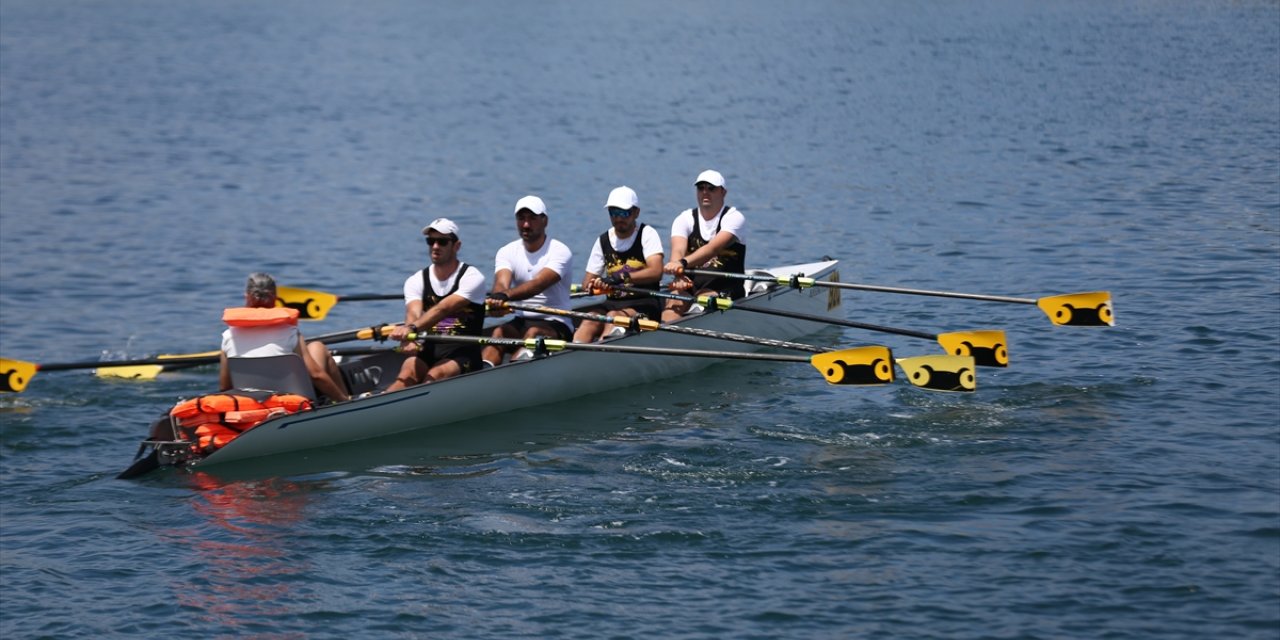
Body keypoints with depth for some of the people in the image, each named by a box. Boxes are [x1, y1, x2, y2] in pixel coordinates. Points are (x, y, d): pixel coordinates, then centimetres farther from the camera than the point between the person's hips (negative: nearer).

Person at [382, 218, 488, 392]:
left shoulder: (472, 277, -4)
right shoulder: (416, 281, 10)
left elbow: (443, 309, -21)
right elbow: (413, 314, -10)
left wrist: (412, 328, -37)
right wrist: (408, 339, -34)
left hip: (461, 355, -3)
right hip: (428, 353, 3)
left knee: (435, 374, -33)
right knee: (409, 369, -28)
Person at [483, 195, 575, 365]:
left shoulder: (560, 252, -7)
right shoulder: (507, 252, 6)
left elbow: (539, 284, -26)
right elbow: (501, 283, -14)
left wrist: (506, 296, -44)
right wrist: (498, 299, -40)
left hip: (556, 326, -3)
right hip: (520, 322, 3)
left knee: (533, 333, -35)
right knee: (498, 332, -28)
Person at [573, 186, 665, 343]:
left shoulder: (647, 234, 1)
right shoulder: (603, 241, 14)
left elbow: (656, 272, -15)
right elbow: (587, 281, 12)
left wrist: (622, 277, -27)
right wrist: (592, 285, -14)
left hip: (643, 305, -4)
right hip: (612, 302, 4)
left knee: (613, 316, -33)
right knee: (590, 320, -27)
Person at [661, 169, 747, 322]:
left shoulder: (733, 218, -5)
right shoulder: (685, 219, 8)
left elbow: (713, 248, -24)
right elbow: (678, 250, -12)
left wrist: (683, 263, -42)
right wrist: (679, 274, -36)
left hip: (725, 288, -3)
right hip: (691, 283, 3)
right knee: (674, 301, -30)